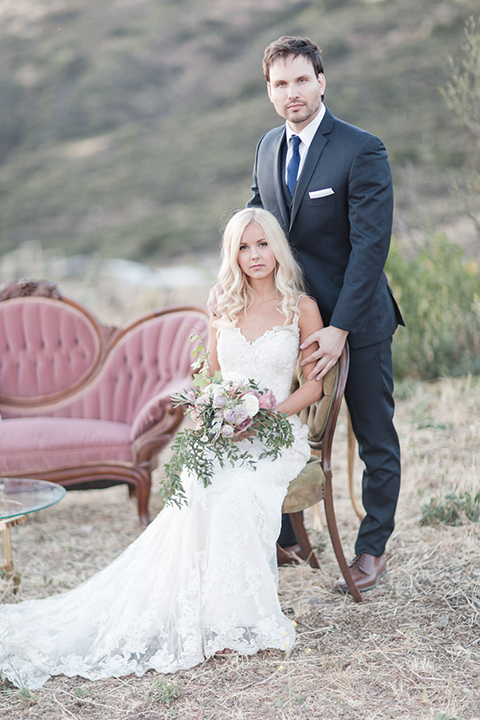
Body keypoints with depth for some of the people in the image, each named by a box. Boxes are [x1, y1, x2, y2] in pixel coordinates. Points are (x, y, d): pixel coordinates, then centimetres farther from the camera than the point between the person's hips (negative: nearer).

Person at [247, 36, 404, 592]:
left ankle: (371, 550, 24)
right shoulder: (268, 148, 5)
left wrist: (339, 328, -26)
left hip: (357, 322, -5)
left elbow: (370, 246, -22)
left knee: (375, 441, 9)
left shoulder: (362, 150, -16)